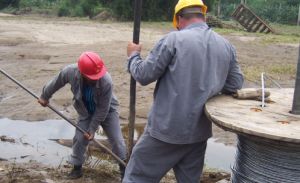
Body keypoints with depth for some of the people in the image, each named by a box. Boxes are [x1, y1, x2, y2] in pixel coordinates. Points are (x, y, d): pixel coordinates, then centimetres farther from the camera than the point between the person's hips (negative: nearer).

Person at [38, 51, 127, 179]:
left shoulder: (106, 81, -39)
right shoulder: (71, 71, -33)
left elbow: (103, 109, -26)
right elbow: (56, 83, -10)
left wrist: (92, 129, -20)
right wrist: (45, 96, 4)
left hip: (107, 111, -2)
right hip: (86, 112, 2)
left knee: (116, 139, 2)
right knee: (79, 139, 3)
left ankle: (124, 167, 22)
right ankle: (77, 168, 25)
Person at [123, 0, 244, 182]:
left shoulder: (174, 39, -12)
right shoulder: (227, 46, 3)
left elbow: (143, 75, -8)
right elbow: (236, 84, 11)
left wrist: (133, 55, 11)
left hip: (167, 129, -5)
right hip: (199, 131, 5)